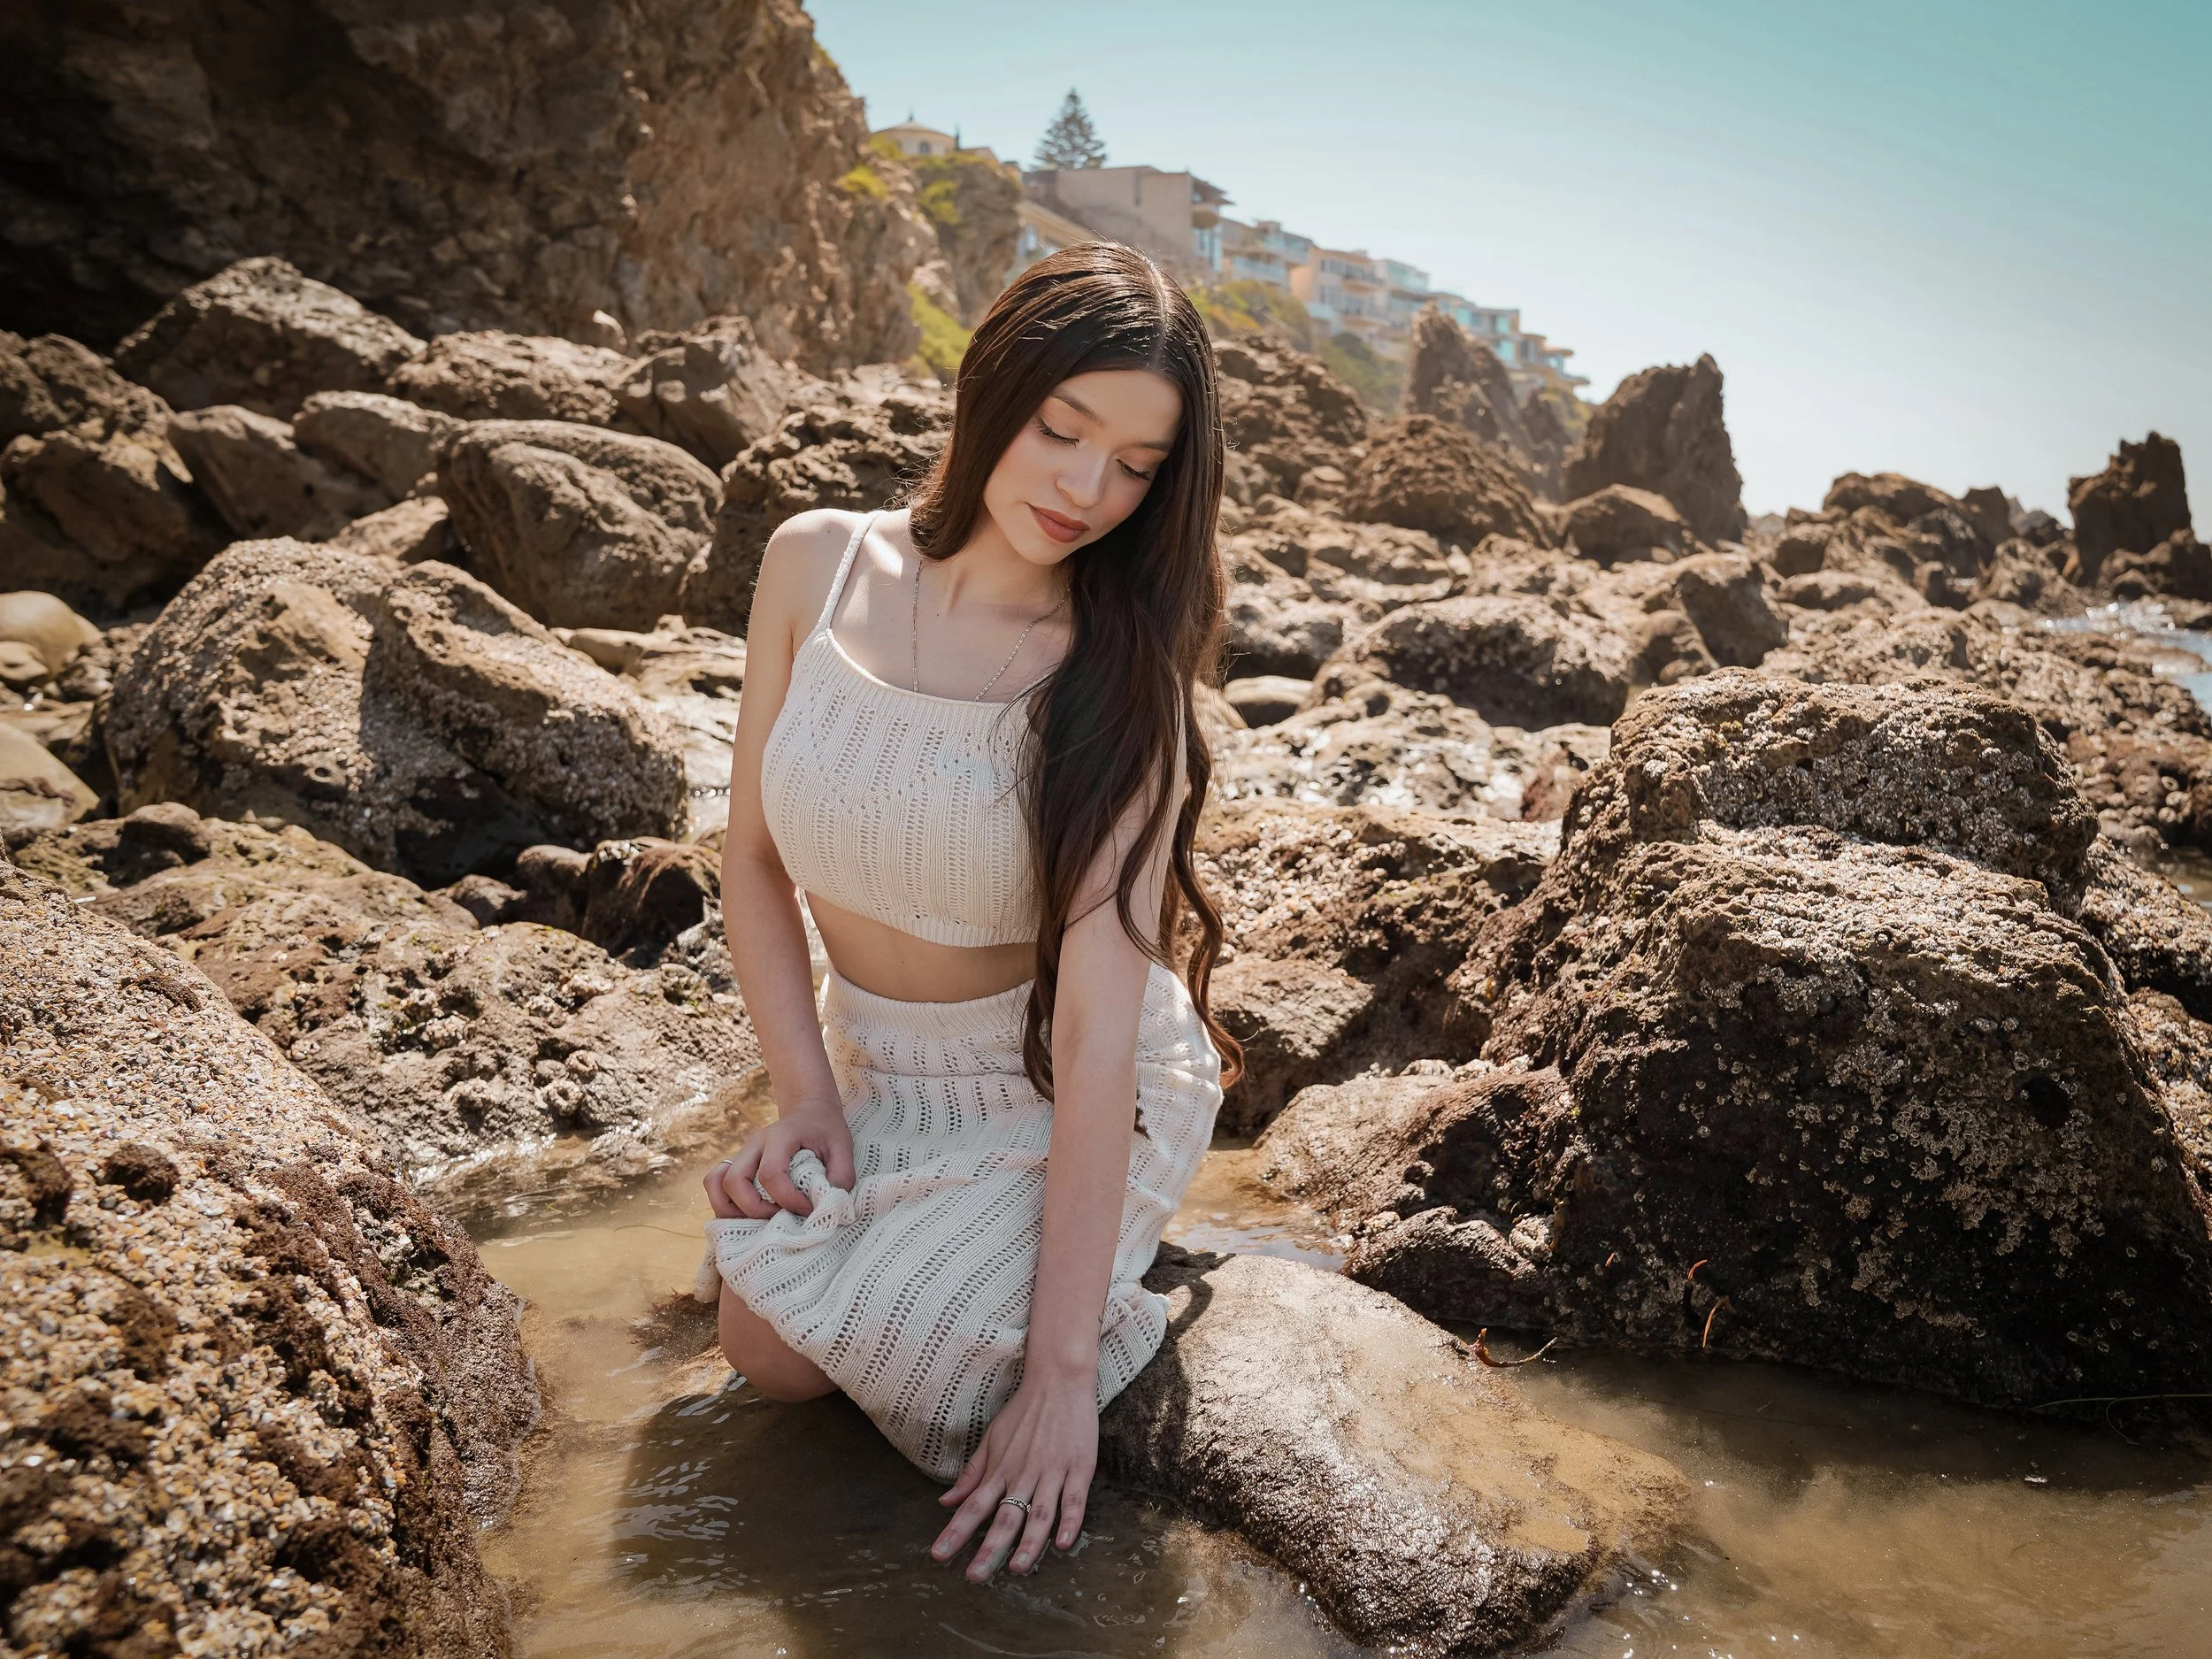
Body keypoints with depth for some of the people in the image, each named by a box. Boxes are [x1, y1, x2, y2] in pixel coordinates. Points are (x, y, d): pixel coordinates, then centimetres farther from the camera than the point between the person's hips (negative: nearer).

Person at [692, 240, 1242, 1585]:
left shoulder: (1122, 673, -25)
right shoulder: (817, 566, -13)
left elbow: (1098, 1026, -29)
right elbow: (755, 861, -3)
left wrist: (1062, 1367, -28)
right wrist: (806, 1103, -11)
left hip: (1072, 1093, -4)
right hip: (872, 1060, 4)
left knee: (919, 1372, -19)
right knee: (770, 1351, -4)